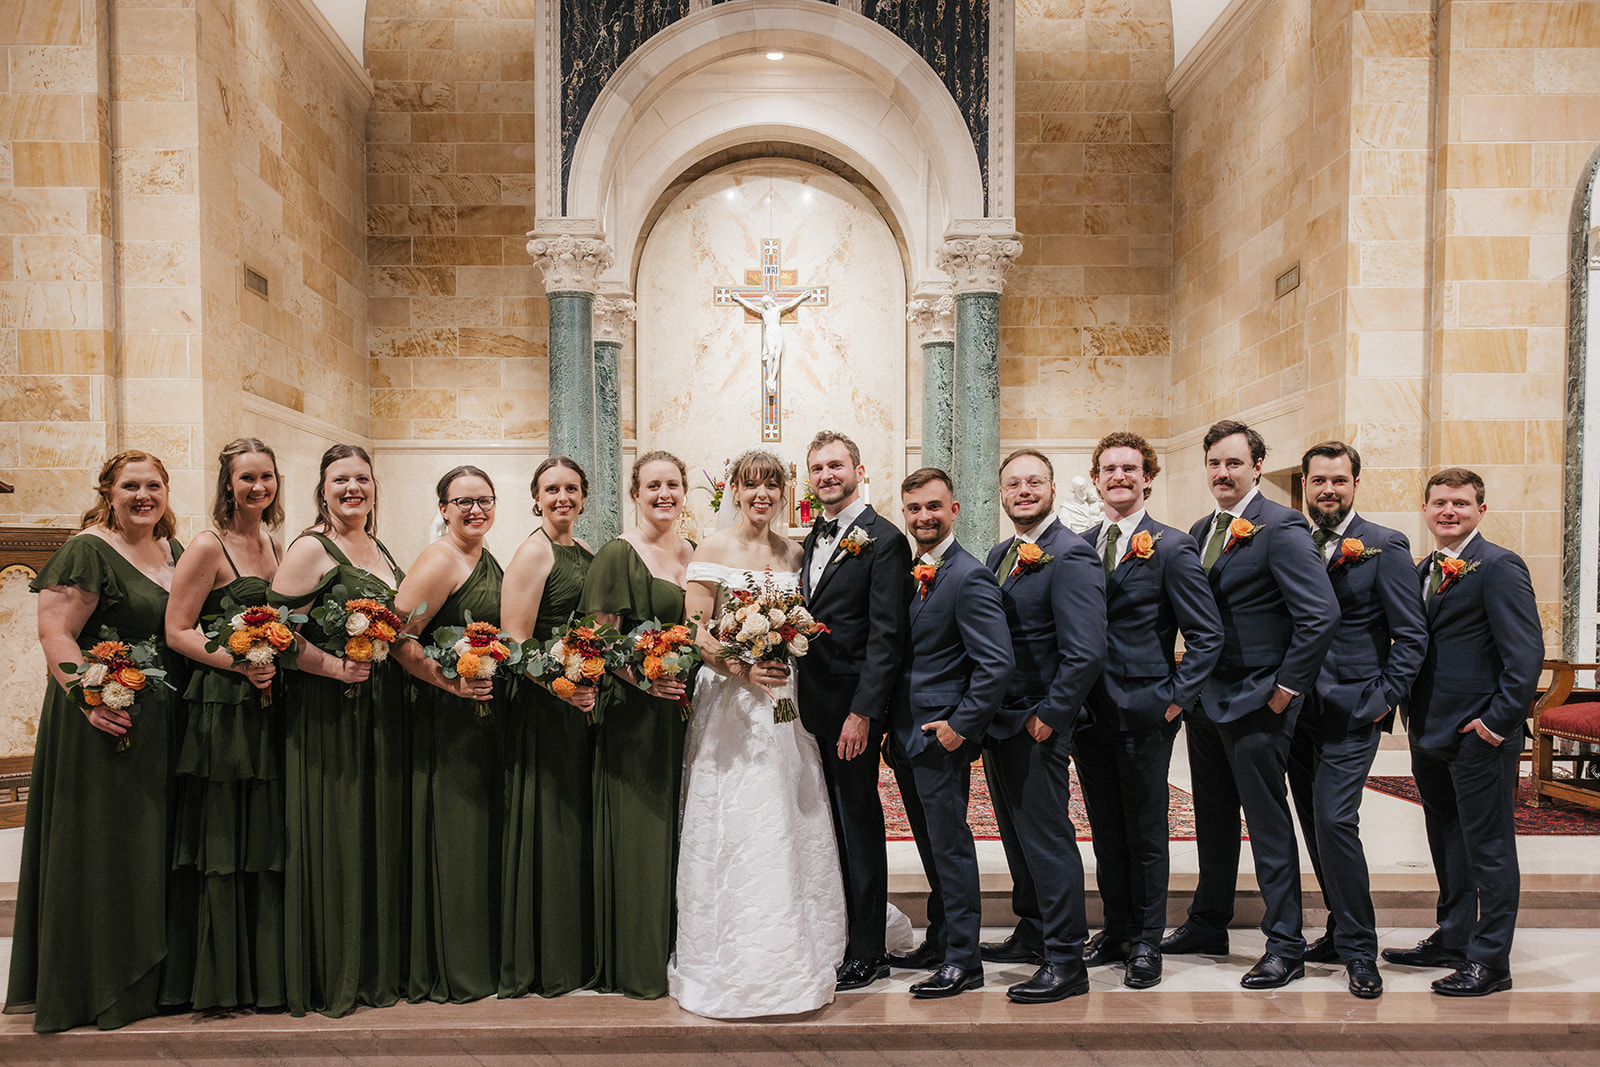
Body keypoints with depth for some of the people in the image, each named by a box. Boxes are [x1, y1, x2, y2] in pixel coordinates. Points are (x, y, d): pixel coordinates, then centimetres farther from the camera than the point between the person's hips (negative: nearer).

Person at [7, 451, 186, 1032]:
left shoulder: (173, 551, 13)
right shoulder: (88, 551, -10)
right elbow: (55, 634, -18)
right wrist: (90, 701, -29)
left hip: (163, 721, 8)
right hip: (107, 721, -8)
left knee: (150, 844, 15)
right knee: (100, 847, 2)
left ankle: (147, 978, 28)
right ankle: (94, 988, 17)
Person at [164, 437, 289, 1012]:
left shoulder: (274, 545, 14)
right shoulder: (208, 547, -7)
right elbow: (177, 631, -9)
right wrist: (239, 663, -20)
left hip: (269, 708, 6)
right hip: (223, 711, -6)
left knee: (268, 841, 10)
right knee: (225, 844, 0)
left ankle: (266, 974, 21)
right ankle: (222, 981, 13)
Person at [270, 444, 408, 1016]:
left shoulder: (380, 550, 16)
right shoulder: (311, 548, -7)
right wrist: (334, 666, -21)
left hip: (382, 709, 7)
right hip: (330, 711, -7)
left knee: (381, 829, 12)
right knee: (335, 834, -1)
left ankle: (378, 965, 24)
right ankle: (331, 975, 13)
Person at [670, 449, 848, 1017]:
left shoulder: (794, 553, 10)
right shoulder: (712, 550, -2)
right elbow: (695, 632, -7)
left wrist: (790, 659, -2)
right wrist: (743, 669, -17)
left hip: (784, 700, 4)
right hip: (729, 701, -4)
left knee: (789, 827, 6)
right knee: (734, 829, -1)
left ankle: (790, 959, 21)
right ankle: (731, 966, 13)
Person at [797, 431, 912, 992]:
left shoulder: (883, 539, -10)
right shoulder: (812, 540, 15)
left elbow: (886, 636, -14)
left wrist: (862, 713, -18)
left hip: (852, 706, -7)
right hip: (812, 703, 7)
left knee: (859, 824, 2)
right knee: (831, 823, 14)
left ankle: (866, 954, 15)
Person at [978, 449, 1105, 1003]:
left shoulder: (1070, 557, -15)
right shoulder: (999, 556, 12)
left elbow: (1086, 652, -21)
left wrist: (1048, 717, -17)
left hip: (1037, 726, -9)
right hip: (998, 722, 9)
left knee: (1048, 837, -1)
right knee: (1017, 834, 19)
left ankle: (1065, 961, 10)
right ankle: (1031, 933, 35)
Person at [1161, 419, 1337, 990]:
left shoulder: (1280, 527, -14)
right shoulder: (1200, 530, 11)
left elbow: (1322, 613, -21)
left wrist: (1288, 687, -17)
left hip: (1256, 705, -8)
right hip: (1206, 700, 8)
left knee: (1269, 825, 1)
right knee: (1213, 820, 19)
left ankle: (1285, 946, 13)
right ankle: (1208, 923, 34)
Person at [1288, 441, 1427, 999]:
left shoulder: (1385, 546, -5)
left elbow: (1412, 635, -6)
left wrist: (1383, 698, -10)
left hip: (1351, 710, -6)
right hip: (1300, 708, 6)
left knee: (1334, 819, -12)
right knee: (1315, 823, 12)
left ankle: (1359, 950, 2)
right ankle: (1343, 931, 27)